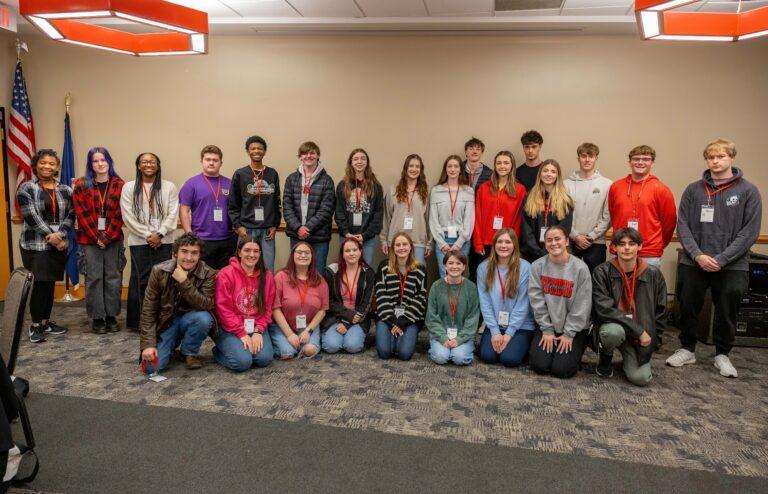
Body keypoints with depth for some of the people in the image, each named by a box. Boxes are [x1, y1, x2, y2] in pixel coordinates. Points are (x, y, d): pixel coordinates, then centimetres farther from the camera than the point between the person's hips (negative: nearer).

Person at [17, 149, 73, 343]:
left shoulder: (65, 190, 10)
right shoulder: (26, 189, -1)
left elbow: (71, 215, 3)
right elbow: (31, 216, -11)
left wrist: (60, 234, -13)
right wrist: (51, 235, -16)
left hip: (59, 244, 4)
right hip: (35, 245, -4)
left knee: (50, 284, 9)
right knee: (39, 284, -5)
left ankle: (46, 321, 20)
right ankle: (35, 325, 6)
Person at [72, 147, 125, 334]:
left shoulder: (119, 185, 3)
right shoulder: (81, 185, 2)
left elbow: (120, 214, -3)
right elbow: (82, 214, -4)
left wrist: (107, 237, -10)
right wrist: (97, 237, -11)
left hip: (113, 239, 1)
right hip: (89, 240, -1)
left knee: (113, 277, 4)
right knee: (94, 278, 2)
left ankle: (111, 316, 14)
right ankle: (97, 318, 10)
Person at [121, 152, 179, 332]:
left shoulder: (169, 187, 6)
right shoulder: (128, 188, 5)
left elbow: (173, 215, 1)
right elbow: (128, 217, -1)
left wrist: (159, 234, -10)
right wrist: (147, 235, -9)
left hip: (163, 241, 1)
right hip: (139, 241, 0)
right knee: (140, 280, 1)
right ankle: (138, 321, 9)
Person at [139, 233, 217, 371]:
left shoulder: (208, 274, -16)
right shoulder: (159, 271, -13)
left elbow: (206, 305, -28)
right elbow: (148, 309, -11)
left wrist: (184, 282, -35)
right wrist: (148, 344, -18)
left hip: (188, 319, 0)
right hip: (164, 322, 1)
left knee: (204, 318, -34)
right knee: (155, 364, -18)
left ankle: (189, 352, -4)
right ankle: (173, 343, 17)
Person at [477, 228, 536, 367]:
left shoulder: (525, 267, -11)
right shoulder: (483, 267, -2)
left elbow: (522, 303, -11)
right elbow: (484, 302, -4)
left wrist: (509, 333, -12)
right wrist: (495, 331, -9)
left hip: (521, 325, -2)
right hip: (494, 325, 2)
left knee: (509, 359, -19)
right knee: (487, 356, -16)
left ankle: (522, 344, 14)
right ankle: (496, 339, 16)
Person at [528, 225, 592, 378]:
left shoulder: (580, 268, -11)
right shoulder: (537, 266, -6)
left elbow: (582, 306, -10)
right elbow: (537, 301, -6)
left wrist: (569, 333, -10)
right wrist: (547, 329, -9)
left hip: (575, 328, -2)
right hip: (547, 325, 2)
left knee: (561, 369, -14)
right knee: (539, 365, -11)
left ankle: (574, 350, 19)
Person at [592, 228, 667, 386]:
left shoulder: (653, 275, -4)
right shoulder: (602, 272, -12)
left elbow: (660, 313, 6)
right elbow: (604, 309, -21)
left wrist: (650, 337, -3)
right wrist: (638, 330, -23)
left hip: (642, 335, 2)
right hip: (612, 327, -2)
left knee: (640, 378, -18)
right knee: (614, 331, -38)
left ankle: (629, 357, 20)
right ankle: (605, 358, -1)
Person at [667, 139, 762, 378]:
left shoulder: (748, 191, -1)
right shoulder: (693, 190, 3)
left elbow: (750, 231, -6)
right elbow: (683, 226, 0)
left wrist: (722, 259, -14)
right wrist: (697, 255, -13)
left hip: (732, 266, -1)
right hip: (694, 263, 1)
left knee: (727, 312, 9)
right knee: (688, 308, 9)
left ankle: (722, 354, 28)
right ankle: (687, 349, 27)